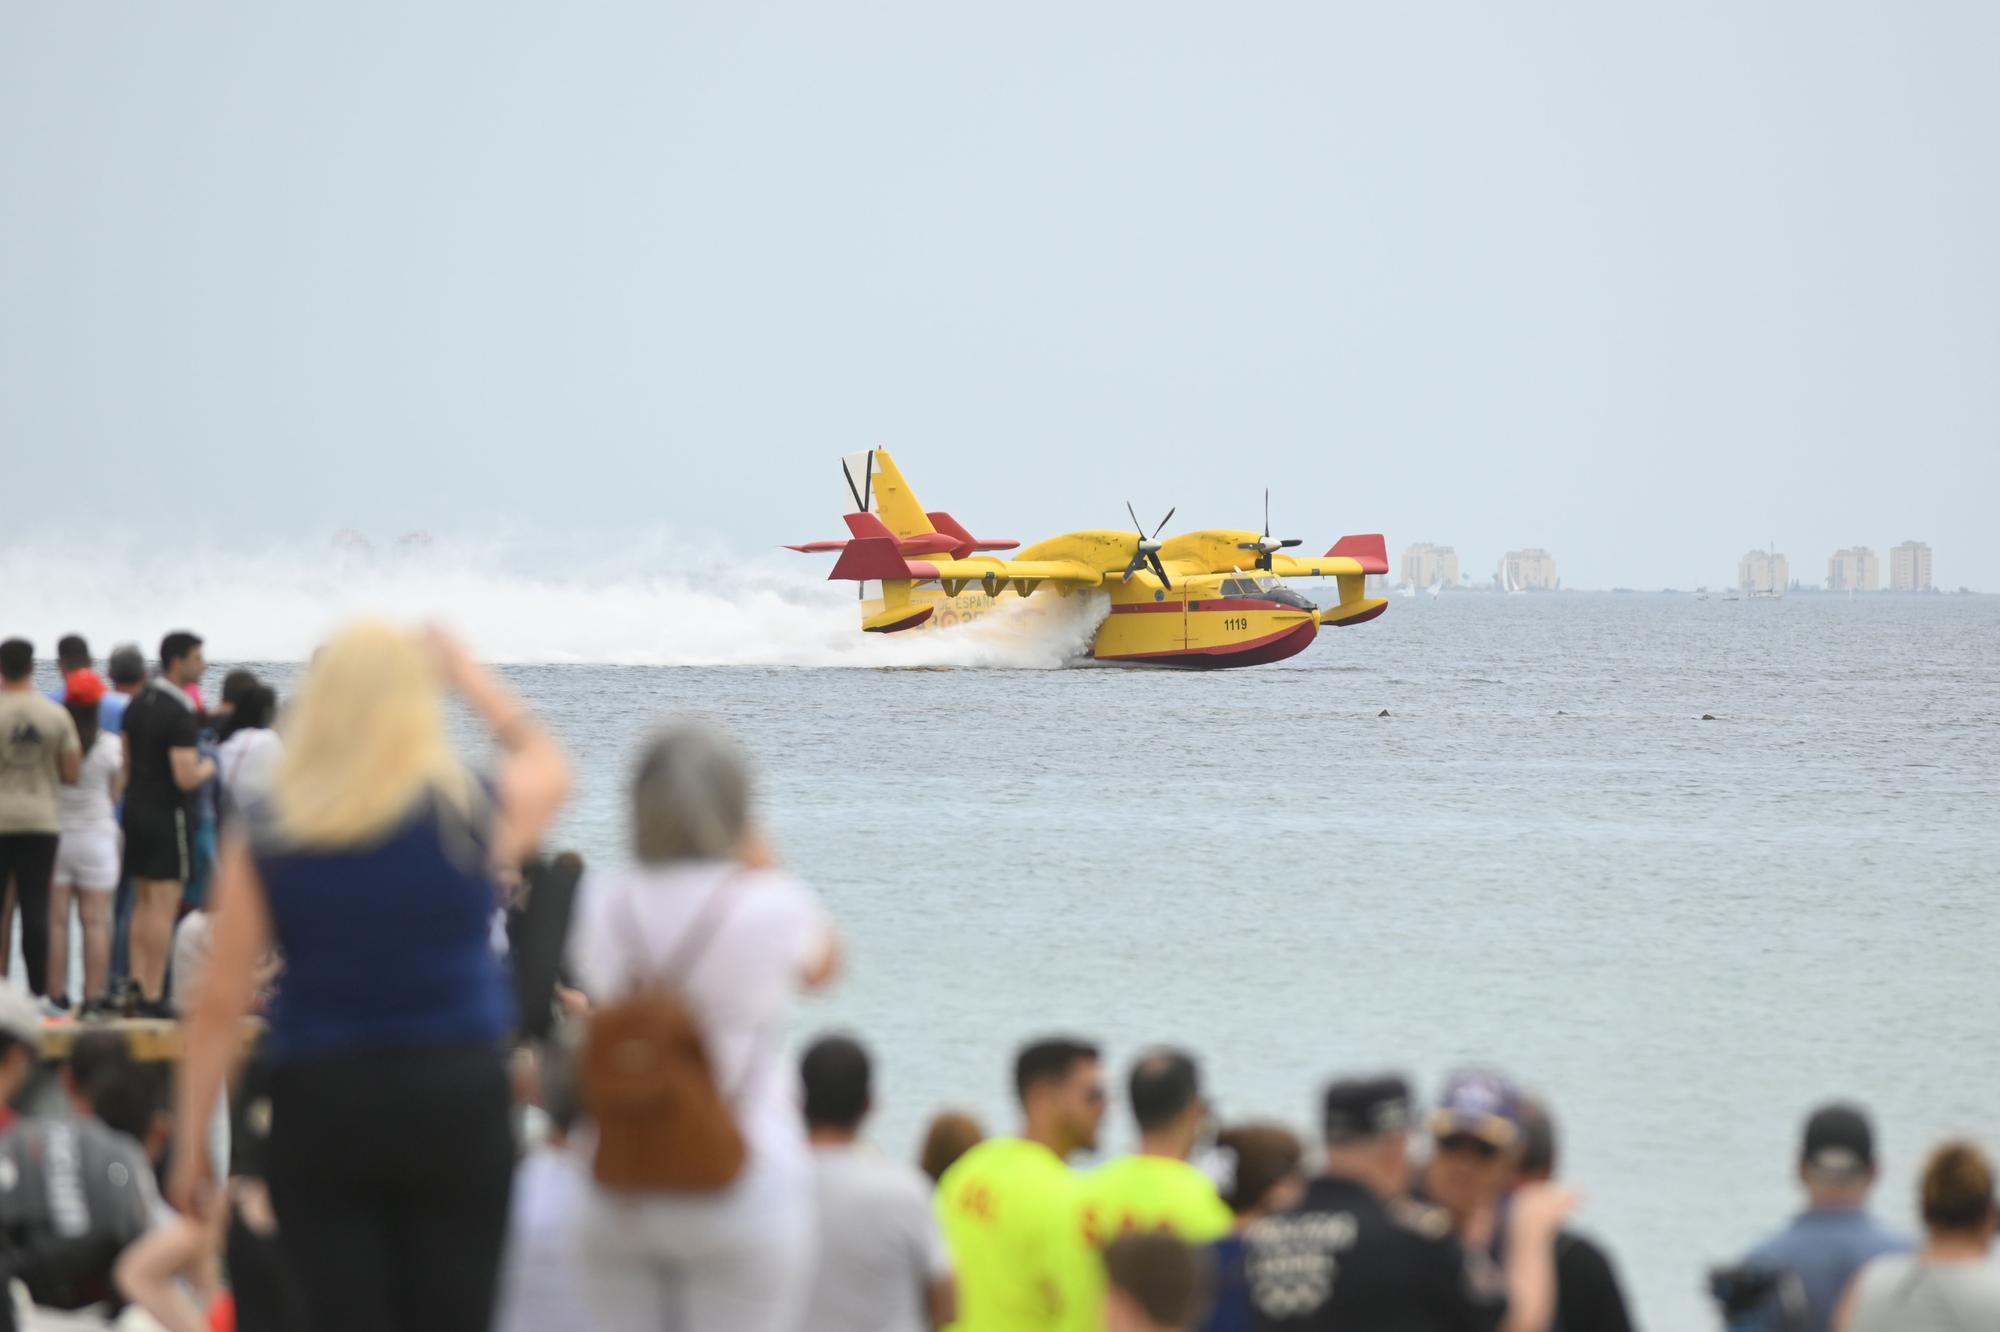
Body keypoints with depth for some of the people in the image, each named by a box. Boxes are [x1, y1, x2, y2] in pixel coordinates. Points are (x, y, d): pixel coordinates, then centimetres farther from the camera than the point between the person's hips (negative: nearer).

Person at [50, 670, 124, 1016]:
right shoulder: (111, 746, -9)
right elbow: (116, 793, 0)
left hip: (53, 834, 0)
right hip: (97, 835, 0)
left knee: (56, 920, 5)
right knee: (95, 921, 3)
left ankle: (57, 995, 4)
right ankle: (93, 997, 1)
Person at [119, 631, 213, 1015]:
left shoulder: (138, 704, 9)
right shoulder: (179, 715, -18)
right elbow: (186, 778, -23)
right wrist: (207, 768, -4)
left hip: (136, 809, 9)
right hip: (168, 814, -9)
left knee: (143, 904, 13)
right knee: (164, 907, -6)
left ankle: (137, 985, 13)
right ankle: (153, 997, -7)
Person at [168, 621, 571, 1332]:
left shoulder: (267, 835, -3)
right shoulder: (473, 814, -3)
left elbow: (219, 1004, -4)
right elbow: (548, 768, 22)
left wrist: (191, 1142, 2)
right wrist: (467, 675, 29)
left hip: (319, 1103, 0)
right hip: (457, 1098, 0)